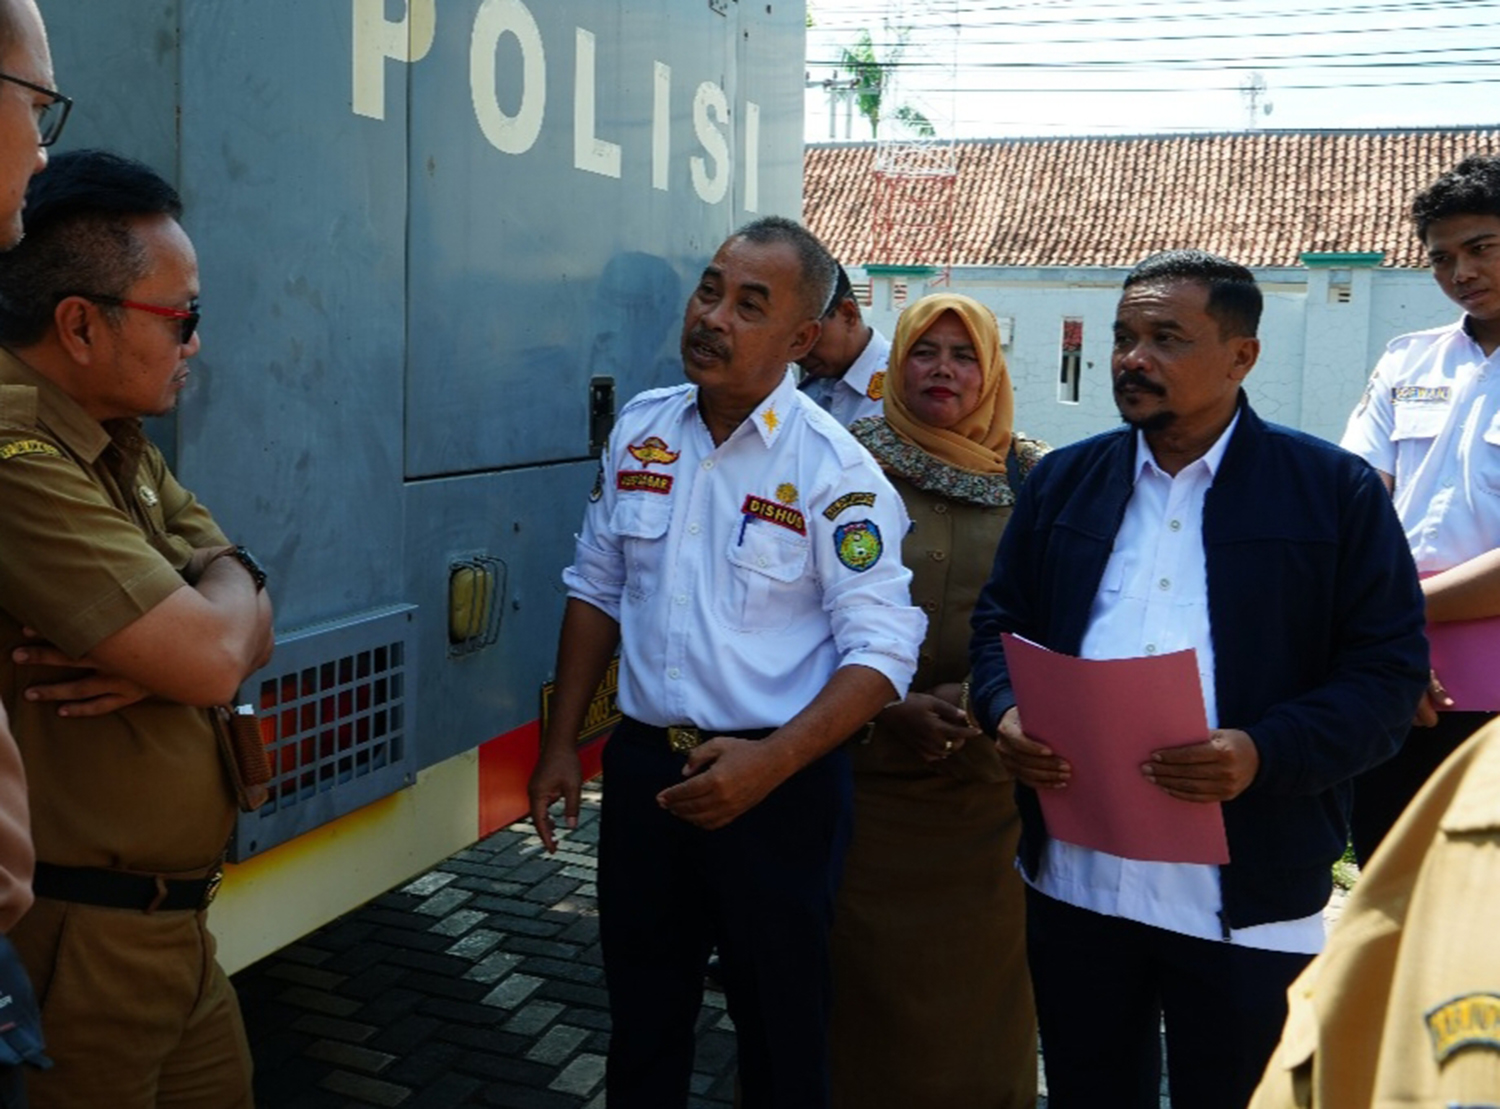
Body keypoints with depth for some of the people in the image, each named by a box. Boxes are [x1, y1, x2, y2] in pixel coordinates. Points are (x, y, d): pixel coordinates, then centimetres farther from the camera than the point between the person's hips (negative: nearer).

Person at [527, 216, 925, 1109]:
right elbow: (597, 590, 10)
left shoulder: (832, 469, -14)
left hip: (775, 786, -4)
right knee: (641, 1012, 20)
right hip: (643, 766, 5)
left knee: (780, 1023, 13)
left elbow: (883, 650, -15)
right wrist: (562, 744, 9)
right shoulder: (639, 431, 2)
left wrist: (768, 765, -24)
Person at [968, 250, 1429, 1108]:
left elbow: (1390, 670, -5)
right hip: (1075, 883, 3)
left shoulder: (1337, 490, -2)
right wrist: (1007, 713, -7)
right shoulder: (1064, 481, 10)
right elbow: (1001, 621, 14)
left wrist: (1266, 754, -21)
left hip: (1249, 905, -3)